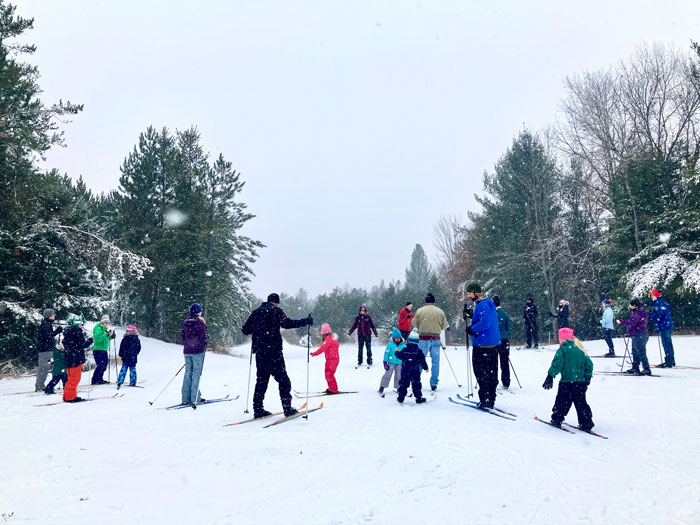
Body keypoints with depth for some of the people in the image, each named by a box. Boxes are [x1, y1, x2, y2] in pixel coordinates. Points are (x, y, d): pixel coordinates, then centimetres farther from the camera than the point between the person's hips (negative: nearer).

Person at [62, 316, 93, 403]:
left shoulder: (67, 332, 14)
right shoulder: (77, 331, -12)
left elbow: (65, 345, 20)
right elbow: (82, 345, -16)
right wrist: (89, 341, 1)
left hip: (68, 358, 9)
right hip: (76, 358, -9)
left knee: (71, 377, 17)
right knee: (75, 377, -3)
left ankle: (66, 396, 20)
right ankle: (71, 396, -3)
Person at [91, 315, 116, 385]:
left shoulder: (104, 329, 18)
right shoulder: (98, 328, -10)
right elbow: (98, 338, -23)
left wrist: (111, 337, 10)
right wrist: (106, 335, -33)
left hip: (104, 350, 10)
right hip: (98, 350, -10)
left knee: (105, 363, 11)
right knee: (101, 365, -14)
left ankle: (100, 379, 19)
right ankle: (95, 380, -8)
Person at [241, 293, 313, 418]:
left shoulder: (256, 312, 15)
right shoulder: (275, 310, -2)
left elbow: (245, 330, 17)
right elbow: (286, 323, -17)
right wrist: (305, 322, -10)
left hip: (259, 351, 6)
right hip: (273, 351, -6)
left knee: (261, 380, 13)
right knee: (283, 379, -1)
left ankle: (258, 409, 11)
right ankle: (287, 408, -4)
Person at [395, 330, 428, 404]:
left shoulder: (404, 350, -5)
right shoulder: (418, 351, -9)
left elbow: (399, 356, 10)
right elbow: (422, 360, -6)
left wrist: (397, 352, 30)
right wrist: (425, 367, 7)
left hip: (405, 371, 2)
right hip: (415, 371, -1)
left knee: (403, 383, 10)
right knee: (416, 384, 6)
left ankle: (401, 397, 11)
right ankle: (418, 397, 7)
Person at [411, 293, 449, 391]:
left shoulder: (419, 311, -3)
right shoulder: (440, 311, 2)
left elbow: (414, 324, 5)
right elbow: (445, 326, 8)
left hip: (424, 339, -1)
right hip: (436, 339, 1)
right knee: (435, 361, 6)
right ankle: (434, 384, 8)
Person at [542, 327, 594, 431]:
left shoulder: (562, 349, -6)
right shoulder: (580, 350, 11)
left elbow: (557, 364, -18)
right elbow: (589, 364, 12)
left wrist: (550, 376, -19)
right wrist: (588, 377, 19)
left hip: (567, 381, -5)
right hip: (581, 382, 5)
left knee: (562, 402, 7)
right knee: (581, 403, 13)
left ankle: (557, 419, 13)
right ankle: (586, 423, 11)